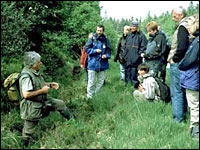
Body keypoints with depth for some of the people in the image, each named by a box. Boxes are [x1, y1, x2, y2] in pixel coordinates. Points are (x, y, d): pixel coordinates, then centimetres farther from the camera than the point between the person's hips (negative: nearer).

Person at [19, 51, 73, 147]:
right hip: (33, 107, -9)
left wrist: (50, 85, 3)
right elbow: (26, 94, -33)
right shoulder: (26, 76, -28)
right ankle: (25, 145, 26)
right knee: (29, 130, 5)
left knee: (61, 104, 14)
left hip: (43, 100, 9)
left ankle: (72, 120, 35)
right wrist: (42, 90, -24)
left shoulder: (35, 72, 2)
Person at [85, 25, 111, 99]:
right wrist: (95, 50, -15)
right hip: (92, 63, -4)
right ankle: (89, 97, 8)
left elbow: (109, 50, 9)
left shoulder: (105, 40, 4)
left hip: (102, 64, 4)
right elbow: (87, 48, -4)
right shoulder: (92, 39, -4)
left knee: (101, 80, 13)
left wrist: (106, 55, -11)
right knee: (91, 82, -3)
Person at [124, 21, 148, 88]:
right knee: (127, 74, 14)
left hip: (135, 61, -7)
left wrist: (138, 55, -16)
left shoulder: (141, 36, -6)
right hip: (127, 60, 7)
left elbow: (143, 47, -10)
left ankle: (135, 87, 5)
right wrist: (125, 55, 12)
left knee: (134, 74, -5)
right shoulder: (129, 36, 15)